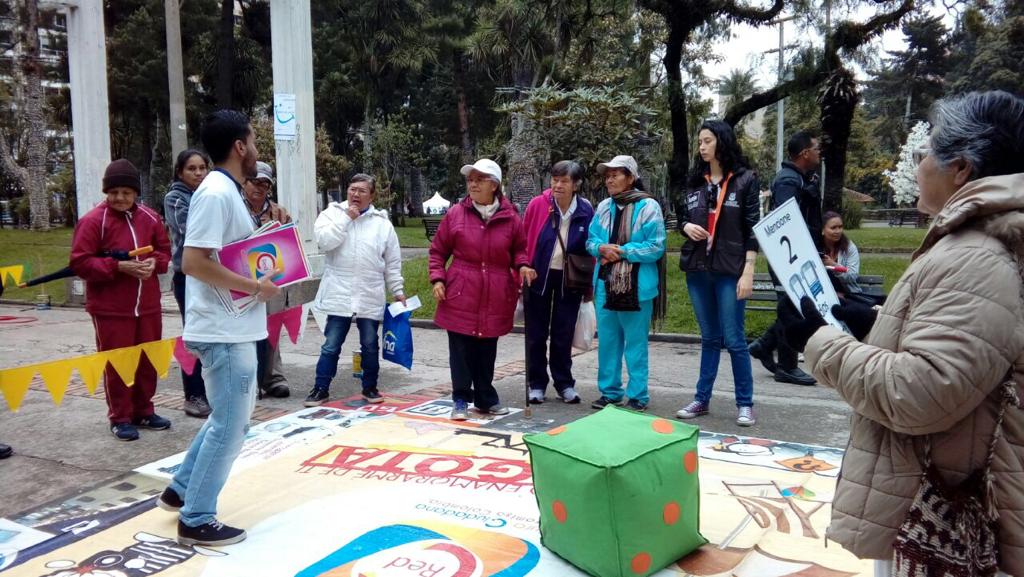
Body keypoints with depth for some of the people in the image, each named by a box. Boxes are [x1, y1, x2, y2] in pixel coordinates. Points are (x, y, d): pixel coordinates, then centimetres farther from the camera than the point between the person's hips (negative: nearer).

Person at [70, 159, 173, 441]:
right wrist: (118, 266, -20)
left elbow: (165, 251, 13)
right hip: (110, 308, -4)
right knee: (116, 364, 4)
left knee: (148, 361, 12)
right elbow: (80, 262, -11)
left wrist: (154, 263, -9)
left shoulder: (150, 217, 4)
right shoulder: (93, 220, -9)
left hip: (148, 305, 5)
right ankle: (120, 418, 16)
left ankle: (144, 411, 27)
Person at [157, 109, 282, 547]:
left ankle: (181, 490, 33)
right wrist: (255, 286, -20)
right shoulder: (216, 193, -18)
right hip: (223, 330, -10)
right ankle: (196, 520, 14)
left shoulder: (227, 191, 13)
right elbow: (194, 261, -25)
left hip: (234, 327, 10)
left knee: (231, 416, 21)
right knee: (230, 424, 0)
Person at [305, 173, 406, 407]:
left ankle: (370, 387, 26)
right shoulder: (333, 213, 4)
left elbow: (392, 263, 8)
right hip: (339, 294, -1)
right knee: (331, 345, 5)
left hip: (370, 296, 1)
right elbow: (324, 241, -15)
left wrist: (398, 290, 6)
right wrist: (347, 218, -12)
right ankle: (321, 388, 16)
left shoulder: (382, 222, 5)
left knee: (370, 345, 11)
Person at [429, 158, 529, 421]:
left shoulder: (510, 217, 2)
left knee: (487, 351, 11)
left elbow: (519, 249, 13)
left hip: (495, 299, 1)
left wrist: (522, 265, -7)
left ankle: (485, 398, 25)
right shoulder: (455, 213, 1)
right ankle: (461, 400, 15)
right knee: (462, 351, 3)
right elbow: (438, 251, 7)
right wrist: (437, 278, -4)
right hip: (460, 296, -1)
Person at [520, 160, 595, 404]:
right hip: (538, 277, 0)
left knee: (564, 335, 10)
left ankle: (564, 384, 24)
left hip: (569, 280, 1)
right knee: (536, 335, 8)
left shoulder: (586, 210, -6)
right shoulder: (537, 205, -10)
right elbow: (522, 242, -5)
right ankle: (537, 384, 21)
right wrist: (522, 274, -8)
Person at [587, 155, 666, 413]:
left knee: (635, 343, 3)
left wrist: (622, 252, -14)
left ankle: (638, 396, 14)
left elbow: (656, 247, -12)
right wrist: (602, 249, -9)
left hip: (636, 287, -5)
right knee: (607, 341, 12)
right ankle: (610, 391, 25)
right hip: (605, 284, 6)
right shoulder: (604, 207, 9)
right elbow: (591, 241, 14)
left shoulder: (648, 206, -8)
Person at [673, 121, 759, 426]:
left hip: (729, 271, -4)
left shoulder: (745, 179, -2)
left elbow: (753, 228, -5)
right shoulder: (695, 181, 11)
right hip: (697, 269, 5)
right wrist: (686, 226, -5)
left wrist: (748, 272, -12)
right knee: (709, 338, 13)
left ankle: (745, 404, 10)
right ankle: (702, 399, 20)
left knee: (734, 339, -2)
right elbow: (682, 217, 19)